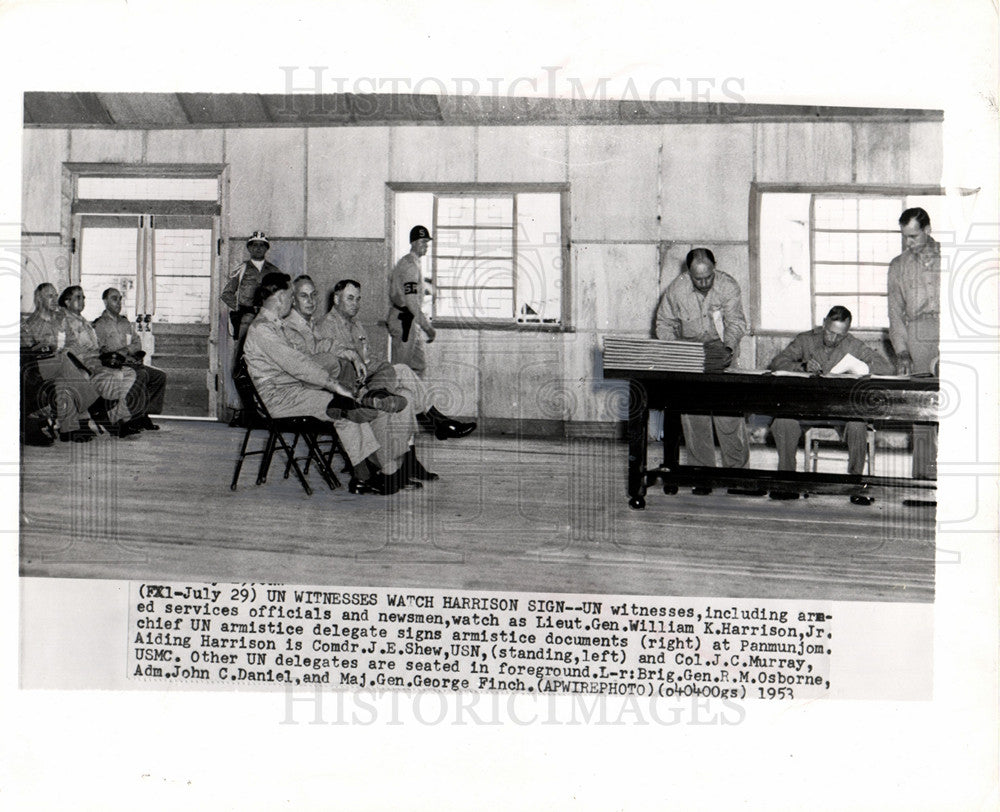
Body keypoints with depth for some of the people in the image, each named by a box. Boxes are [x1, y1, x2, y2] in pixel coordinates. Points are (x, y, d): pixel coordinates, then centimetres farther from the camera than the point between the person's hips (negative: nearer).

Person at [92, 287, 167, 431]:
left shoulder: (126, 323, 24)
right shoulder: (100, 324, 3)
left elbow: (137, 345, 16)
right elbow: (102, 350, -8)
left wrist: (126, 350, -4)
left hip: (131, 362, 7)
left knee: (160, 376, -11)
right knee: (141, 375, -32)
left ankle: (144, 413, -11)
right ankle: (139, 415, -25)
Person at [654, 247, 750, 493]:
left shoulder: (728, 286, -9)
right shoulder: (676, 290, -6)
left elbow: (736, 322, -11)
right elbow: (664, 325, 5)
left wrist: (728, 347, -29)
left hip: (722, 357, -1)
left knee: (729, 415, -8)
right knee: (694, 418, -3)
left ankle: (737, 469, 6)